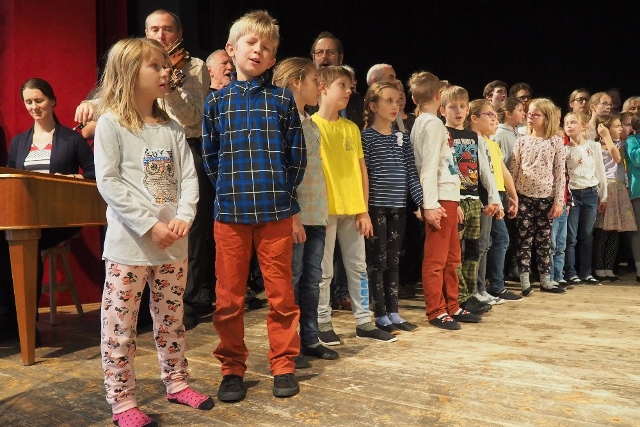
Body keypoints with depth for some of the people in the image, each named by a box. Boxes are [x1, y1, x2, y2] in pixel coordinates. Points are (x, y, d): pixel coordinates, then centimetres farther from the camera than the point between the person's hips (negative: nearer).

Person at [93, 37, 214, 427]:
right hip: (129, 243, -4)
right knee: (120, 325, 3)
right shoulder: (111, 123, -4)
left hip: (174, 244, 5)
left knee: (171, 319, 16)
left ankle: (177, 383, 31)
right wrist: (150, 225, -18)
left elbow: (189, 178, 4)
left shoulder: (172, 128, 9)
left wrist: (183, 218, -13)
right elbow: (108, 182, -11)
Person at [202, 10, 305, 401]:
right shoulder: (216, 100, 8)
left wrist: (281, 192, 6)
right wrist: (229, 189, 8)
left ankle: (284, 365, 22)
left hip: (277, 212, -1)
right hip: (229, 212, 1)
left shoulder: (283, 99, 4)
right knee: (229, 298, 8)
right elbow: (210, 156, 12)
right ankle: (232, 368, 23)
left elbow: (297, 155, 6)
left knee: (281, 294, 7)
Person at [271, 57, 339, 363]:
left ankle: (309, 339, 24)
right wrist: (292, 215, -19)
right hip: (295, 217, -8)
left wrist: (323, 212, 17)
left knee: (312, 280, 12)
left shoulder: (311, 124, 17)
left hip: (315, 216, 8)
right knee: (292, 280, 1)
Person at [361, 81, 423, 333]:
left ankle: (393, 312, 21)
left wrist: (423, 201, -1)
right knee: (378, 261, 2)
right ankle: (380, 315, 12)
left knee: (394, 261, 11)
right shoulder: (366, 136, -5)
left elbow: (411, 174, 8)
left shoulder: (402, 138, 12)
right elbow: (361, 174, -9)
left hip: (398, 207, 6)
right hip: (376, 206, -5)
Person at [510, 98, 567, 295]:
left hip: (546, 197, 0)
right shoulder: (522, 141, 3)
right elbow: (513, 170, 3)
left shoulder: (556, 142, 1)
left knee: (544, 239, 7)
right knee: (524, 239, 1)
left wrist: (558, 201, -4)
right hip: (523, 196, 0)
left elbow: (560, 174, 0)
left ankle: (545, 280, 17)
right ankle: (524, 280, 7)